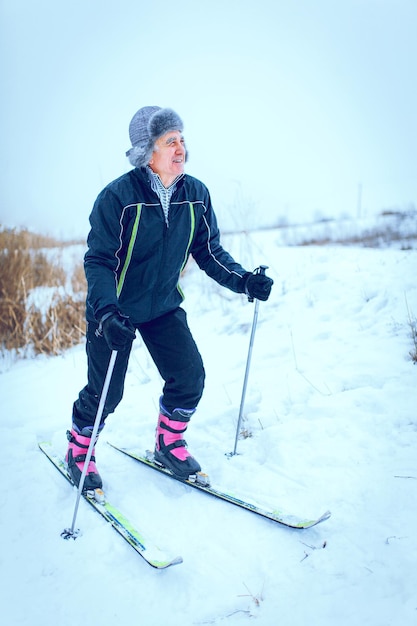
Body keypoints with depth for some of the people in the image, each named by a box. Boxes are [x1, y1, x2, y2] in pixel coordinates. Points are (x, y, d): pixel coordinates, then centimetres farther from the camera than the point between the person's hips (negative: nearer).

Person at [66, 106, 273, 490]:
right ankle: (78, 453, 30)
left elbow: (209, 252, 1)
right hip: (115, 310, -4)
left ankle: (169, 443, 23)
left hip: (165, 306, 4)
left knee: (190, 376, -3)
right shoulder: (117, 196, -20)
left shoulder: (196, 194, -6)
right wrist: (107, 312, -35)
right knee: (105, 392, 2)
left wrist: (244, 280, -14)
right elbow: (98, 260, -20)